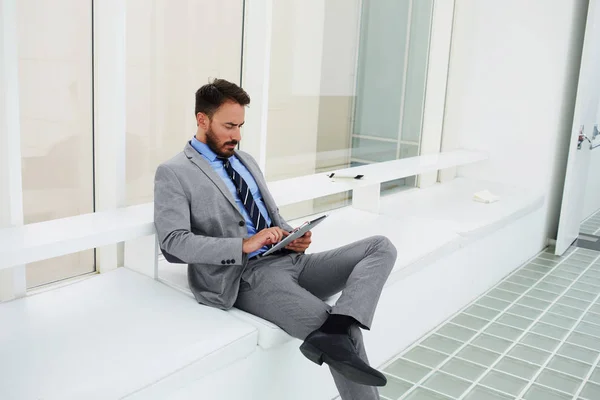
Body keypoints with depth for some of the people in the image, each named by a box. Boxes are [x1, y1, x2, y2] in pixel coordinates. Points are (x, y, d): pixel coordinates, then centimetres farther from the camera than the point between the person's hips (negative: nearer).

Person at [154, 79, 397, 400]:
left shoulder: (245, 161, 22)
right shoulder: (174, 173, -1)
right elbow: (174, 242, -13)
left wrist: (292, 236, 1)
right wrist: (244, 246, -23)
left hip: (289, 260, 8)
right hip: (247, 276, -8)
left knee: (381, 247, -16)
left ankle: (333, 332, -34)